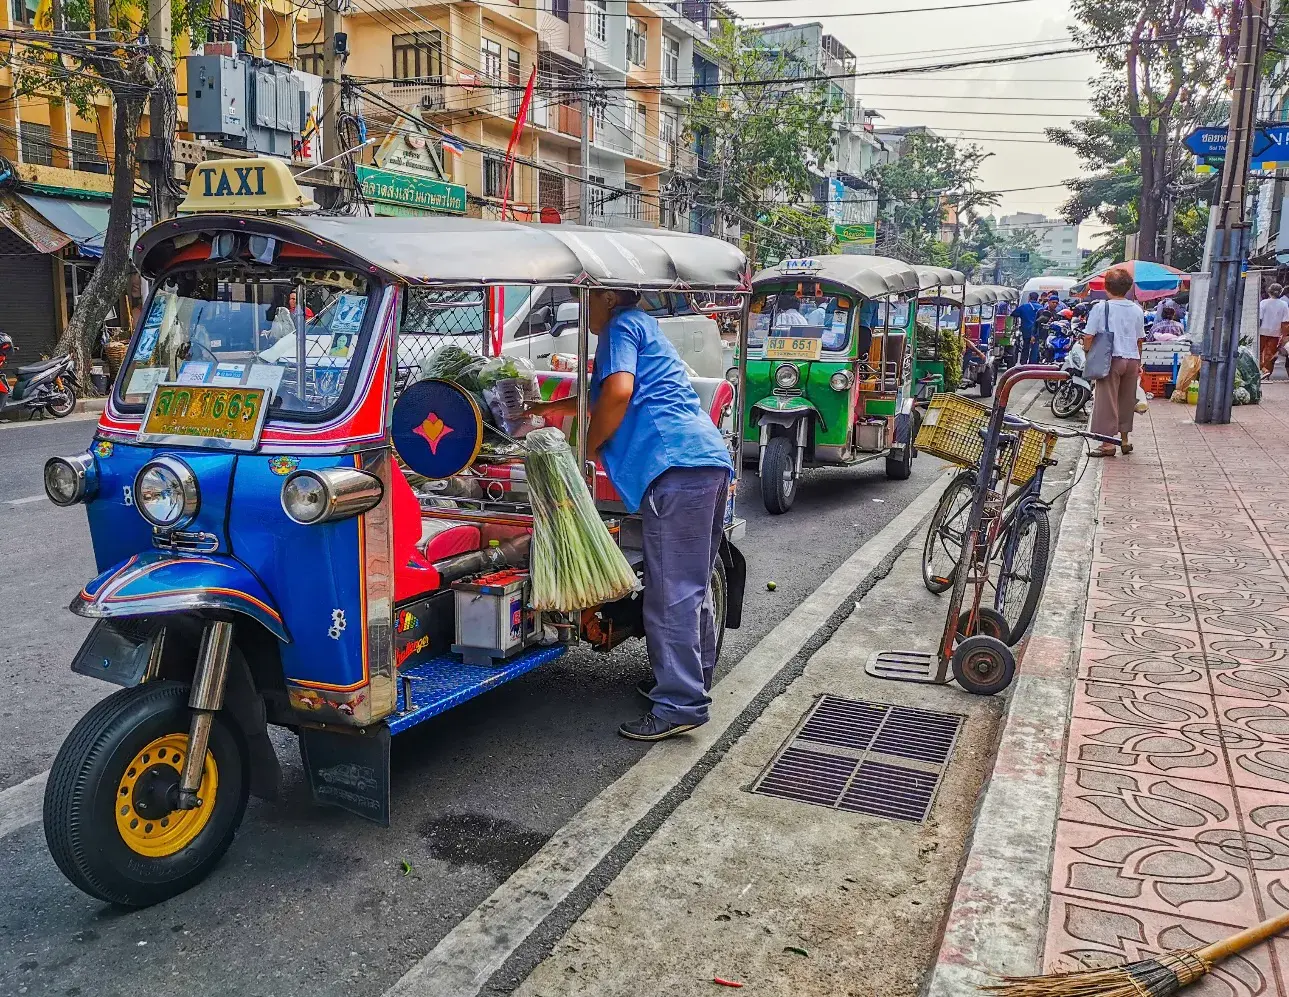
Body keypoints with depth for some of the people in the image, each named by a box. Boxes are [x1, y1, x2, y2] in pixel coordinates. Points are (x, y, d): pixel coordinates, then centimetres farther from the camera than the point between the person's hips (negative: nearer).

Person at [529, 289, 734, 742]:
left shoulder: (621, 326, 4)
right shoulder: (646, 327, 32)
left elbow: (618, 392, -15)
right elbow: (606, 395, 46)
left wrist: (588, 448, -2)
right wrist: (550, 407, 53)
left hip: (676, 466, -10)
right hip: (711, 458, 10)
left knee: (672, 591, -9)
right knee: (693, 584, 17)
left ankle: (679, 705, -7)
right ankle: (693, 678, 29)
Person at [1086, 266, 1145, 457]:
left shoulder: (1101, 307, -8)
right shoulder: (1137, 309, 6)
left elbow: (1089, 336, -10)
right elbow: (1139, 339, 11)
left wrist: (1088, 355, 3)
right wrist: (1138, 362, 20)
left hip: (1111, 360, -5)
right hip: (1132, 359, 5)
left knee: (1107, 401, -1)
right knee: (1127, 401, 15)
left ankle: (1108, 443, -3)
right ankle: (1124, 439, 24)